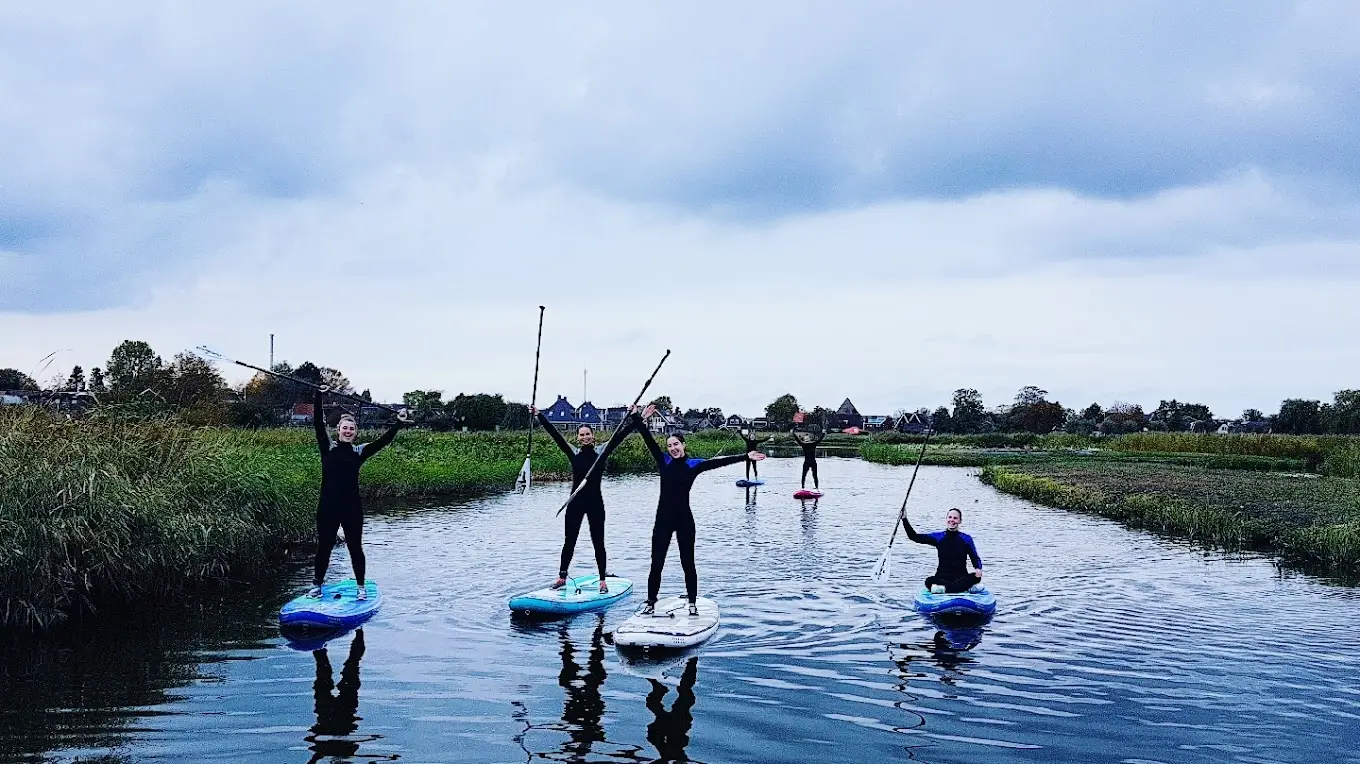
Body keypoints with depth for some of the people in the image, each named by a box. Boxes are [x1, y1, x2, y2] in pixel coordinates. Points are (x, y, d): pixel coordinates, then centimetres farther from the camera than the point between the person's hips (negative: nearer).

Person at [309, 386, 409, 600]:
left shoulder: (360, 451, 4)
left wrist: (399, 423, -15)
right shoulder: (328, 448, 1)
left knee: (355, 548, 8)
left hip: (352, 509, 1)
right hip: (328, 508, -1)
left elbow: (383, 441, -5)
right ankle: (317, 584, 23)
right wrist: (319, 396, -17)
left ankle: (361, 587, 20)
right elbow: (318, 424, -8)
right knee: (324, 547, 9)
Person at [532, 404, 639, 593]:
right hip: (576, 503, 1)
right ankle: (562, 577, 20)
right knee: (569, 541, 9)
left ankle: (603, 581, 9)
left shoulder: (601, 453, -1)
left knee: (598, 542, 4)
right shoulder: (573, 454, 1)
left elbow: (619, 436, -8)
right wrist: (539, 416, -7)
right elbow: (555, 434, -3)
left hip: (595, 503, -1)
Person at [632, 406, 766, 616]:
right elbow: (649, 441, -3)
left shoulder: (693, 464, -1)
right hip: (663, 519, 1)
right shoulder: (664, 461, 4)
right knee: (656, 563, 3)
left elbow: (719, 462, -5)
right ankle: (650, 603, 11)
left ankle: (693, 603, 17)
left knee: (688, 563, 6)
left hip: (684, 519, -1)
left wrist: (745, 456, -10)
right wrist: (640, 420, -13)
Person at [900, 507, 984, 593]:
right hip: (942, 577, 0)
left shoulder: (966, 538, 6)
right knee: (929, 581, -34)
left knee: (976, 577, -31)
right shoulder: (938, 536, 7)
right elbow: (915, 537, 1)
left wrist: (978, 569, -19)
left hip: (961, 577, 0)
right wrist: (904, 519, -11)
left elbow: (975, 558, 4)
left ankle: (945, 588, -40)